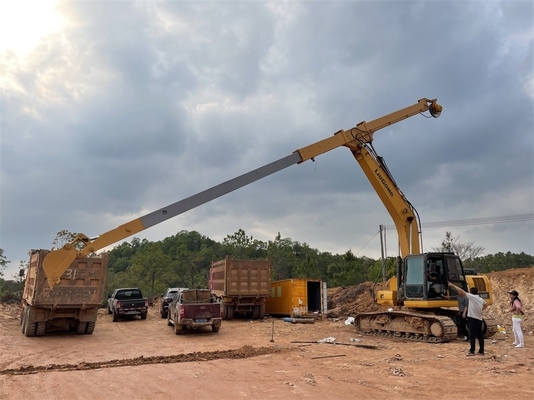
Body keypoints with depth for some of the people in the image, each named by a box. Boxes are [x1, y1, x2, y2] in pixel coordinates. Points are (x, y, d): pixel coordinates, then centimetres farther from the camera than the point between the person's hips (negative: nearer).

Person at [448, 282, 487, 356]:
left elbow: (461, 291, -14)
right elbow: (486, 305, 32)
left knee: (472, 335, -6)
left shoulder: (472, 297, -12)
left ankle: (472, 351, -7)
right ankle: (481, 350, 18)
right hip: (479, 319, 8)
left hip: (473, 319, -8)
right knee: (480, 335, 12)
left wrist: (452, 285, -9)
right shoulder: (481, 299, 11)